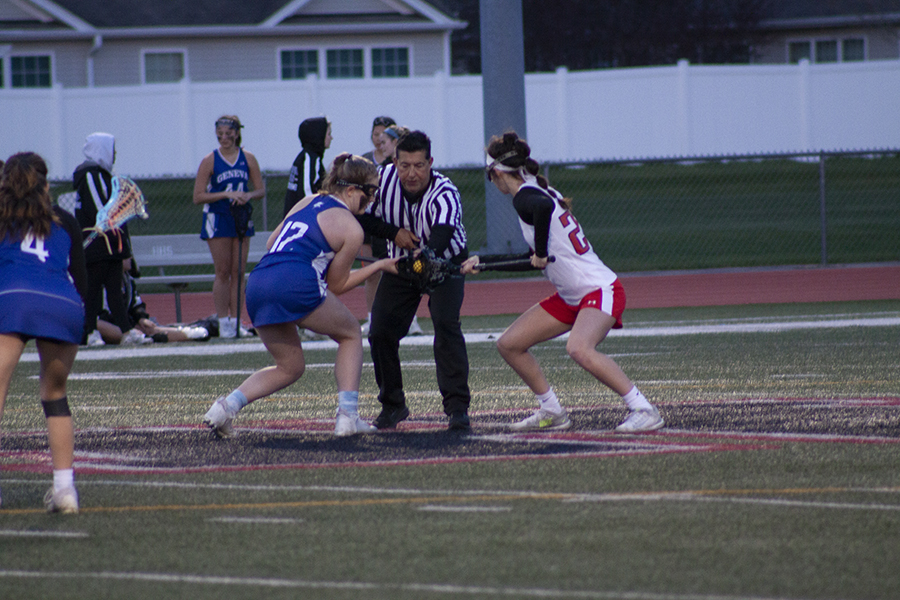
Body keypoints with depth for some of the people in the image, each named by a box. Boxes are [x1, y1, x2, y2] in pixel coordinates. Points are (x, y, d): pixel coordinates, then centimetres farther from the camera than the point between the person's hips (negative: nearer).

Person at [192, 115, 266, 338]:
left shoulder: (248, 159, 3)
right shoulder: (210, 161, -5)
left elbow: (261, 189, 7)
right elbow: (198, 196, -8)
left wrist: (248, 195, -15)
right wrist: (227, 194, -17)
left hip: (241, 218, 3)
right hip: (217, 219, -3)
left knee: (238, 272, 4)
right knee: (223, 272, -3)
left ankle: (236, 320, 8)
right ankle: (223, 322, 0)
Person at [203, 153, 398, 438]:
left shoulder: (307, 203, 23)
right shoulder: (352, 229, 5)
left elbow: (271, 243, 29)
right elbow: (336, 284, 12)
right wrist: (379, 265, 20)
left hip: (257, 283, 6)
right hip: (296, 284, -6)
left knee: (290, 367, 22)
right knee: (350, 334, 20)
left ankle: (228, 405, 0)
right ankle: (347, 416, 7)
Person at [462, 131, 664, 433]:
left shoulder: (525, 197, -14)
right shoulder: (538, 192, 14)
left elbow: (543, 207, -41)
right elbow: (535, 259, 25)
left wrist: (540, 252, -27)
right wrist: (481, 260, 30)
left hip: (599, 290, -10)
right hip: (571, 297, 10)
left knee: (579, 349, -34)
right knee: (509, 345, 10)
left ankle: (644, 411, -28)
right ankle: (551, 412, 18)